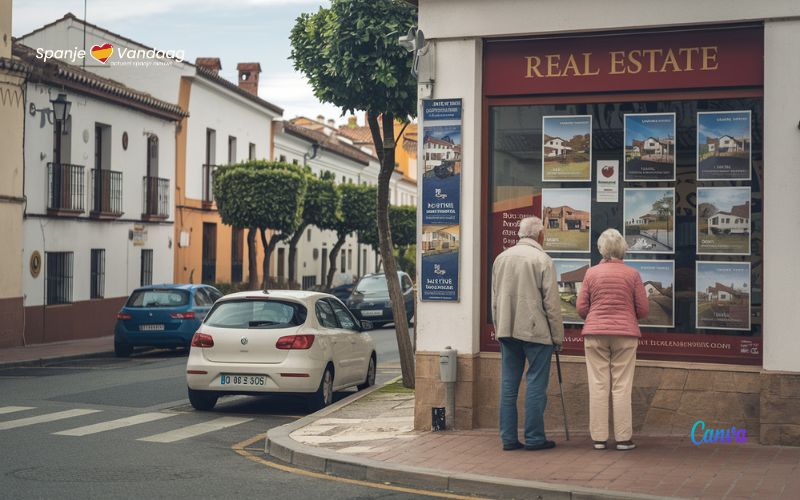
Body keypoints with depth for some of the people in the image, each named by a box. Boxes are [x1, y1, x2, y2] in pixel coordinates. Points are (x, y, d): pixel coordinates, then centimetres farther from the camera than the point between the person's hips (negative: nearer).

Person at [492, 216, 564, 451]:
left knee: (508, 384, 7)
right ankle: (534, 438, 2)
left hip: (507, 330, 6)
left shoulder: (501, 258, 9)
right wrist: (558, 335, -1)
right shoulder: (542, 260, -9)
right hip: (536, 331, -5)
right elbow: (551, 302, -8)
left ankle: (508, 438, 9)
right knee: (536, 384, 0)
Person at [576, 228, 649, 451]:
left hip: (595, 334, 1)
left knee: (598, 386, 3)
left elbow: (581, 308, 2)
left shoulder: (591, 273, 1)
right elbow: (643, 310, 1)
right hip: (625, 333, -1)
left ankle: (599, 438, 3)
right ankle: (623, 438, 3)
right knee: (622, 387, 2)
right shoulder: (632, 274, -1)